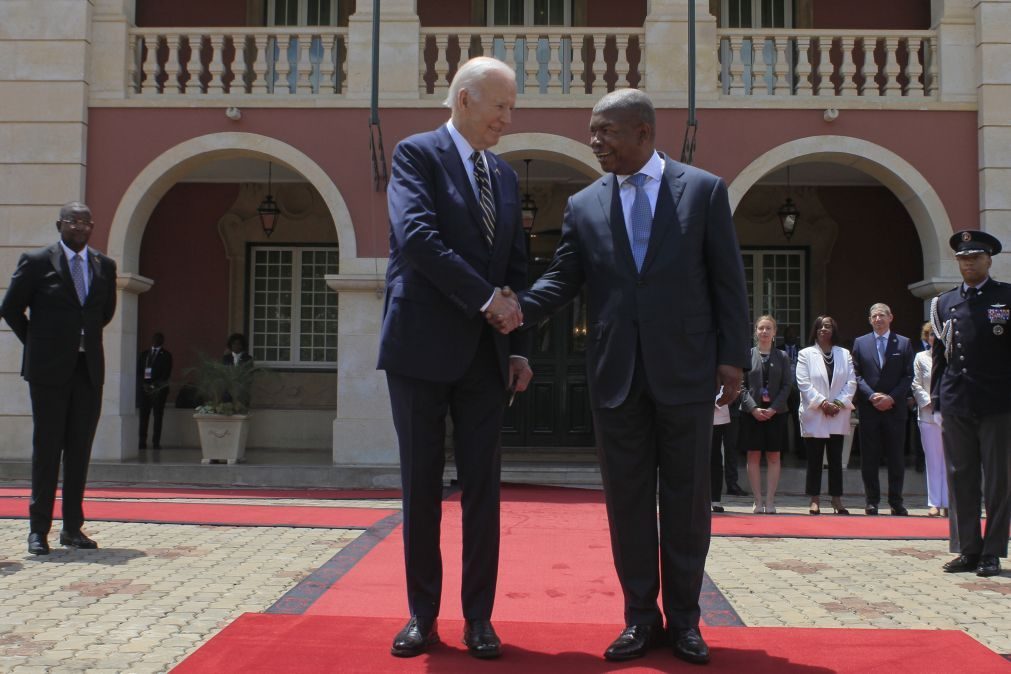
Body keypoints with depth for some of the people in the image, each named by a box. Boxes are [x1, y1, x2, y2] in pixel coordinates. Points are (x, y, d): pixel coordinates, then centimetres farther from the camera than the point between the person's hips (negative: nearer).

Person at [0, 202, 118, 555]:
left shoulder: (105, 266, 9)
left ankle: (73, 527, 14)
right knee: (47, 448, 0)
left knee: (80, 450, 6)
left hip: (89, 370, 4)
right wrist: (38, 344, 7)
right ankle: (38, 529, 9)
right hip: (50, 369, -4)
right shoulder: (36, 262, -2)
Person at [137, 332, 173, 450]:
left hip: (158, 388, -3)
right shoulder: (144, 354, 17)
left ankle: (156, 442, -4)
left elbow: (166, 374, -2)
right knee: (143, 415, -2)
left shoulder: (166, 355, 7)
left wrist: (156, 385, -12)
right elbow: (138, 371, 11)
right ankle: (142, 442, -1)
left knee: (158, 416, -4)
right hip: (144, 387, 3)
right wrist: (142, 384, -5)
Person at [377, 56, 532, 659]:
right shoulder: (417, 154, -1)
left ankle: (479, 617, 14)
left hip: (486, 354, 5)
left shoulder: (505, 176, 16)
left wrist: (519, 347, 7)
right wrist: (486, 297, -16)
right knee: (422, 486, 4)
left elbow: (517, 265, 16)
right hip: (423, 348, -4)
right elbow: (417, 236, -16)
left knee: (483, 487, 5)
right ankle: (423, 614, 16)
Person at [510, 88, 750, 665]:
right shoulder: (584, 206, 9)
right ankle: (642, 616, 20)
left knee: (686, 498, 6)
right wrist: (518, 307, -14)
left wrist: (733, 356, -4)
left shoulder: (704, 190, 3)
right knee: (627, 499, 7)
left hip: (685, 372, -2)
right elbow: (562, 279, 5)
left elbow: (728, 280, 1)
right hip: (616, 376, 2)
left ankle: (684, 617, 20)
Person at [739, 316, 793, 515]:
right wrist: (753, 408, -12)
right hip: (752, 412, -1)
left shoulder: (782, 357, 6)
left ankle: (770, 501, 5)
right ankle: (758, 501, 5)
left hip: (775, 412, 1)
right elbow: (741, 385, -1)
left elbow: (787, 386, 2)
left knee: (773, 457, 2)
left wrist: (773, 408, -10)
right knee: (754, 456, 0)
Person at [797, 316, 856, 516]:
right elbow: (803, 383, -6)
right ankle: (815, 500, 7)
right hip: (814, 415, -2)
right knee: (814, 459, 1)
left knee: (836, 459, 5)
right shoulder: (805, 354, 3)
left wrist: (839, 403, -10)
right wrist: (822, 403, -14)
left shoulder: (844, 354, 10)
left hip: (838, 416, 2)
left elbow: (851, 382, 4)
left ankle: (837, 499, 9)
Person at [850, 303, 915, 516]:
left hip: (895, 408, 0)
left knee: (896, 457, 2)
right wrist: (872, 396, -10)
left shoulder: (903, 343, 6)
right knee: (869, 458, 2)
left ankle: (896, 501, 10)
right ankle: (872, 500, 9)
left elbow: (908, 376, 2)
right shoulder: (860, 343, 8)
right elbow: (856, 374, 4)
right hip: (868, 408, 0)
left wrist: (892, 398, -10)